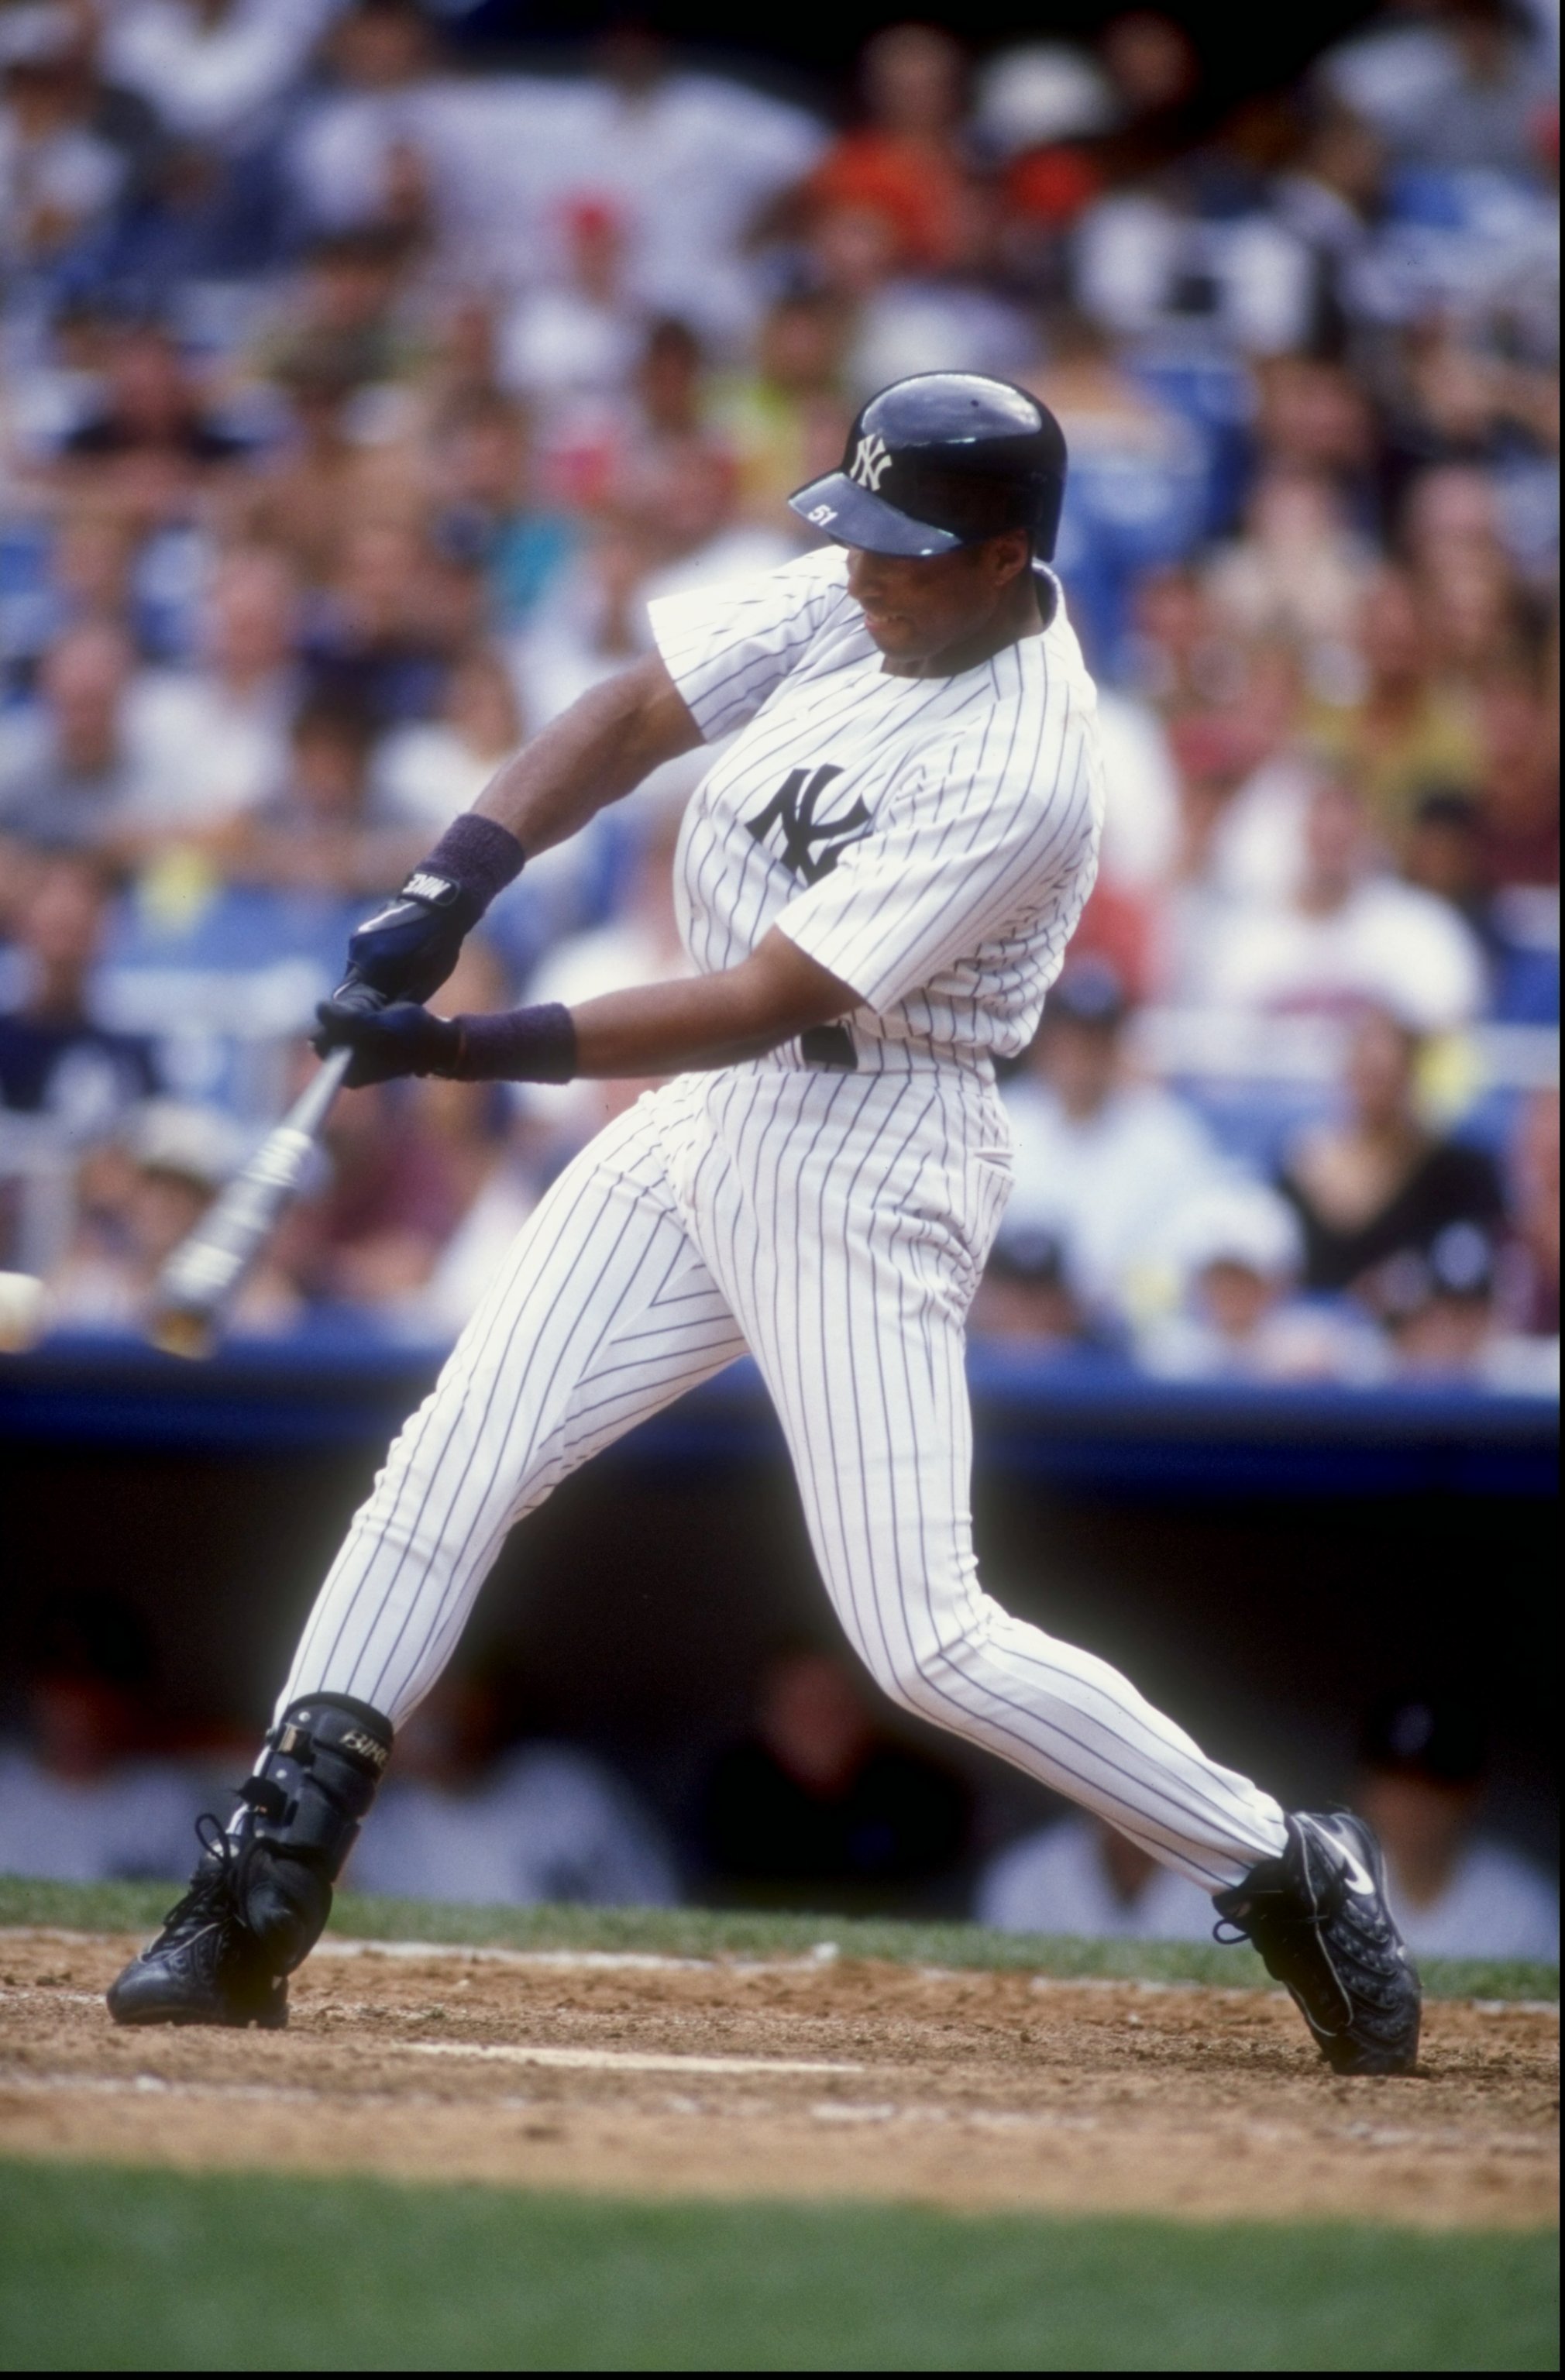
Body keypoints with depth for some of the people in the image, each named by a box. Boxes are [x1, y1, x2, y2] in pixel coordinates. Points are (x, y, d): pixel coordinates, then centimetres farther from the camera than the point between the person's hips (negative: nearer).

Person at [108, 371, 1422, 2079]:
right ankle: (259, 1905, 6)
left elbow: (762, 1005, -27)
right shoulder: (856, 595, -2)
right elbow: (633, 716, 3)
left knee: (925, 1640, -11)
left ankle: (1289, 1878, 4)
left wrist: (476, 1049, -28)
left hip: (868, 1164, -8)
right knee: (449, 1470, 2)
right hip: (711, 1115, 8)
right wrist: (452, 884, -12)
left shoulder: (1020, 775, -25)